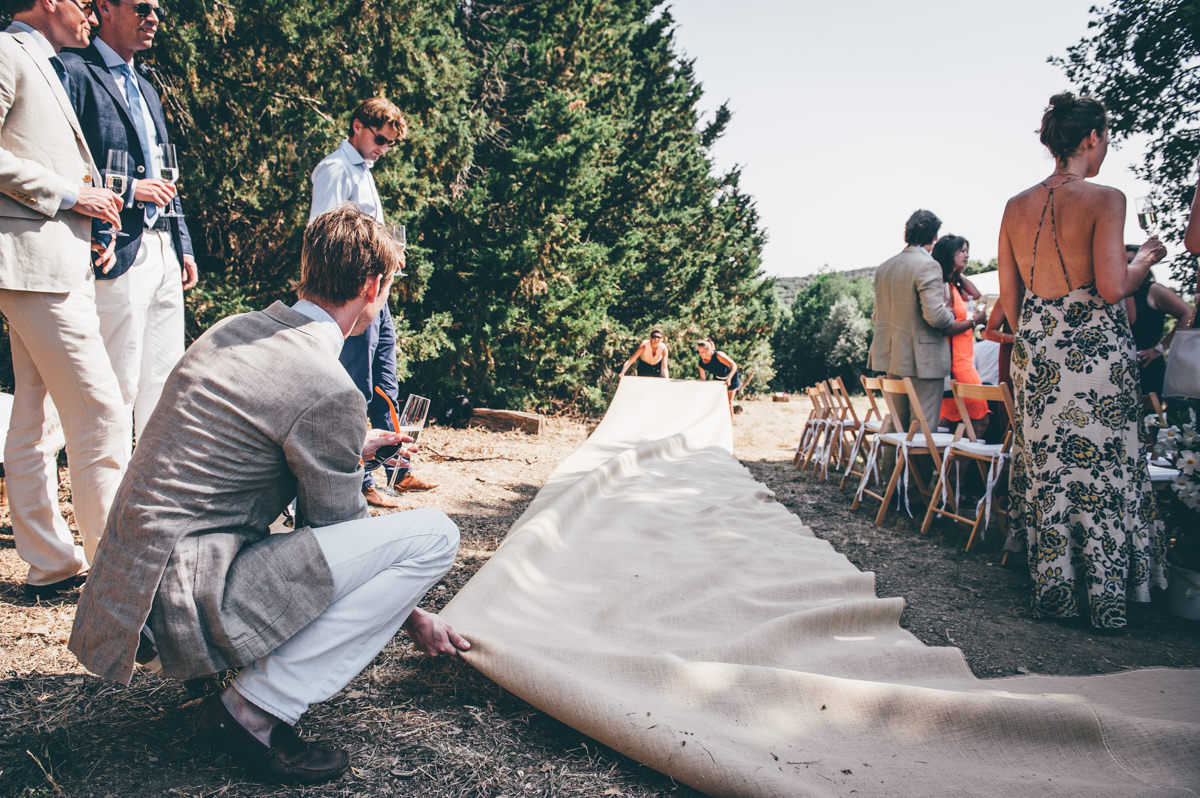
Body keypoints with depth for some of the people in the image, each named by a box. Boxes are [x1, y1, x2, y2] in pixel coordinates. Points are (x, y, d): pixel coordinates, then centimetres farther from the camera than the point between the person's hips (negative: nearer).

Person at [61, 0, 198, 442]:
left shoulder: (146, 88, 24)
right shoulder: (73, 71, -4)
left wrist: (184, 245, 19)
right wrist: (127, 189, -16)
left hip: (164, 252, 9)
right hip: (119, 253, -8)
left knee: (165, 382, 11)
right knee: (117, 389, -5)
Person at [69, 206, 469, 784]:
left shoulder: (233, 330, 8)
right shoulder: (328, 391, -17)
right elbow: (344, 534, -5)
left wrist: (349, 453, 35)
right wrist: (415, 619, 10)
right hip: (182, 607, -9)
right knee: (434, 534, -14)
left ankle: (232, 666, 17)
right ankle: (256, 709, -10)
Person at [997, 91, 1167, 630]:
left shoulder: (1016, 207, 6)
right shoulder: (1105, 200, -10)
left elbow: (1008, 295, 9)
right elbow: (1112, 288, -16)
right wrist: (1144, 262, 4)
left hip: (1036, 353, 5)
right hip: (1096, 352, -5)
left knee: (1046, 468, 10)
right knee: (1102, 467, 4)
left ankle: (1053, 591, 19)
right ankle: (1105, 599, 12)